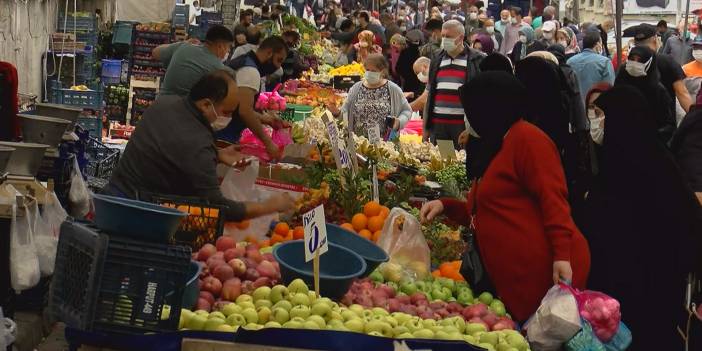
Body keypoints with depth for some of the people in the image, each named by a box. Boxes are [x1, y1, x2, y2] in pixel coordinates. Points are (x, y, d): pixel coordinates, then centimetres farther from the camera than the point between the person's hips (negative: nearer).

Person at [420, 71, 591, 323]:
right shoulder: (493, 149, 22)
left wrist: (562, 256, -24)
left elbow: (552, 199, -17)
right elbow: (487, 214, 30)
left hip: (547, 272, -9)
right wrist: (445, 206, 17)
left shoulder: (525, 137, -7)